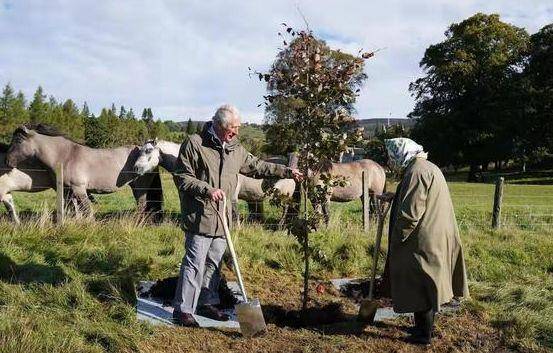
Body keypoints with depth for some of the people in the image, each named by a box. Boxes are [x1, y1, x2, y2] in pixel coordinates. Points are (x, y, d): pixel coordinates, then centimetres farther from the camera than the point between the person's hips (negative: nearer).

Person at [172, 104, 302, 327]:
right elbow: (182, 177, -10)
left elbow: (256, 166, 21)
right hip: (200, 216, -7)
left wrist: (287, 172, 19)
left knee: (214, 262, 15)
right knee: (195, 263, -6)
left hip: (221, 218, 7)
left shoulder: (235, 149, 11)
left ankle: (208, 303, 30)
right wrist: (208, 190, -22)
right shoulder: (194, 144, -9)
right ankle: (182, 310, 4)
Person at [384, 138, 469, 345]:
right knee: (428, 287, 19)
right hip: (436, 240, 10)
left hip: (423, 243, -10)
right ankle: (426, 327, 33)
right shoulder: (429, 168, 13)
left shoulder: (416, 172, -19)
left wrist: (397, 240, -12)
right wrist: (392, 198, 23)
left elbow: (410, 213, -23)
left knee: (420, 288, 2)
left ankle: (423, 335, 14)